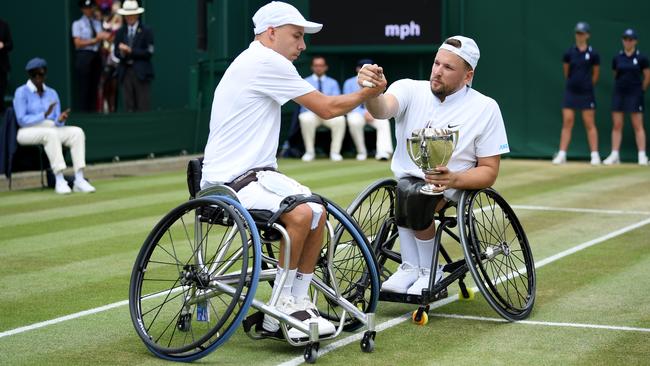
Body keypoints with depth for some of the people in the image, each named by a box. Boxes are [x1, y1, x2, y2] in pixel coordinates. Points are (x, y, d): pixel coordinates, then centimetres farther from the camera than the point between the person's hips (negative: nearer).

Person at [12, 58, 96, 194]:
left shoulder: (52, 93, 16)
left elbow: (57, 123, 10)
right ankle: (59, 181, -43)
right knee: (51, 133, -37)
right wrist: (44, 115, -23)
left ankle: (79, 180, -32)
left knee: (77, 131, -21)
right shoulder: (21, 92, 0)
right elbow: (21, 120, -11)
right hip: (28, 132, -5)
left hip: (53, 130, 5)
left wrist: (60, 120, -15)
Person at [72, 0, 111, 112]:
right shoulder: (77, 24, 1)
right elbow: (78, 43, -6)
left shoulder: (98, 23, 15)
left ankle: (93, 113, 8)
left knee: (94, 87, 5)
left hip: (96, 56, 5)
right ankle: (84, 113, -2)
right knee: (83, 87, -5)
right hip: (84, 56, -5)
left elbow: (104, 37, 13)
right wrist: (94, 40, -10)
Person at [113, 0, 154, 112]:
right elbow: (116, 52, 12)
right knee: (129, 106, 2)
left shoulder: (146, 31, 1)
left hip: (141, 72, -4)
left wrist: (130, 51, -12)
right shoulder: (120, 32, 14)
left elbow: (149, 52, -8)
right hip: (125, 72, 4)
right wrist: (121, 52, -11)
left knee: (144, 106, -6)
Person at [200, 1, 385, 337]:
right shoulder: (266, 62, -15)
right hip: (229, 182, -11)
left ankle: (297, 303, 12)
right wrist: (368, 93, 4)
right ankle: (278, 308, -13)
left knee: (317, 211, 6)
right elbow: (326, 108, -11)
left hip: (255, 172, 11)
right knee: (300, 213, -27)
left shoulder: (256, 62, 18)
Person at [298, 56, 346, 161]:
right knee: (306, 119, -37)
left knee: (340, 119, -32)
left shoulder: (333, 83, 17)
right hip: (310, 112, -1)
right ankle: (309, 152, -23)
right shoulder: (306, 82, 12)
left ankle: (335, 152, -24)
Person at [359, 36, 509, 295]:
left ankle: (429, 271, -11)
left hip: (454, 190, -2)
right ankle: (411, 267, -14)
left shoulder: (485, 108, -3)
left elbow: (489, 171, -2)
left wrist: (454, 179, -22)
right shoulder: (410, 89, 0)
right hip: (406, 181, 2)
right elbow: (383, 109, -23)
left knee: (413, 193, -32)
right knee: (406, 188, -33)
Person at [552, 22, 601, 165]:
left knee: (590, 124, 1)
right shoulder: (569, 53, 1)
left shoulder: (593, 54, -4)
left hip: (586, 93, -1)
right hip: (570, 91, 2)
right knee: (567, 122, -1)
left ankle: (595, 155, 5)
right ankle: (562, 154, 0)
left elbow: (596, 73, 7)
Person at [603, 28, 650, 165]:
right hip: (619, 93, 3)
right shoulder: (617, 58, 4)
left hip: (635, 95, -3)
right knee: (616, 125, 2)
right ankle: (614, 155, 4)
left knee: (638, 126, -3)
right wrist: (621, 85, 11)